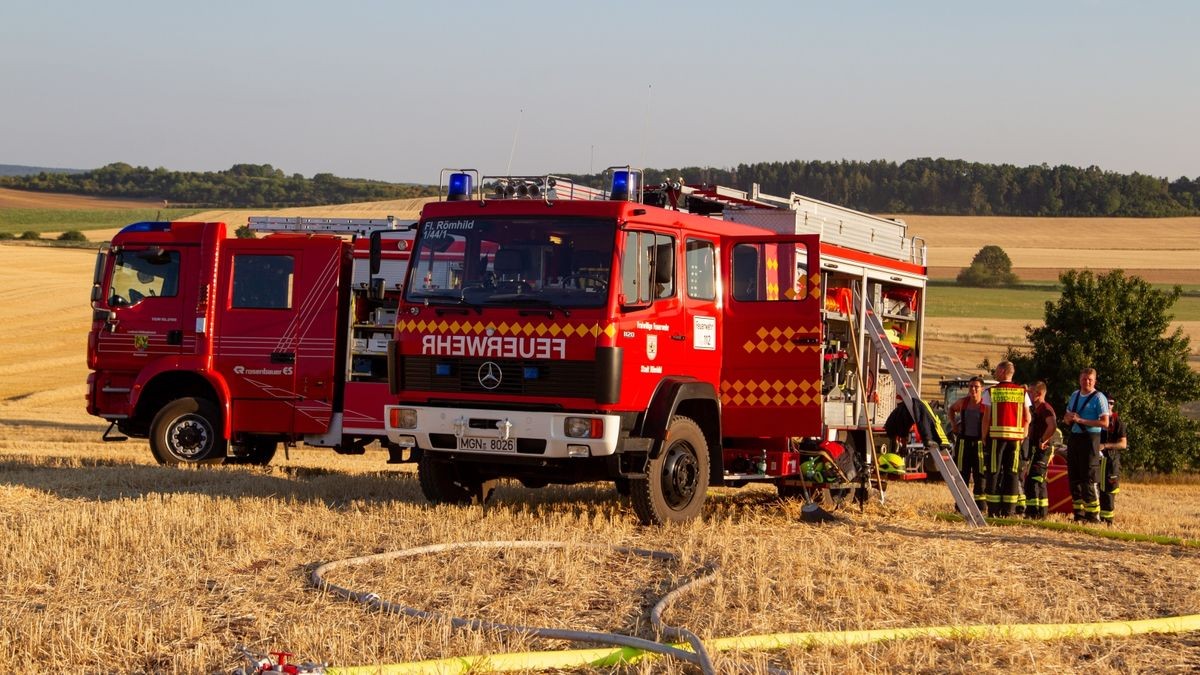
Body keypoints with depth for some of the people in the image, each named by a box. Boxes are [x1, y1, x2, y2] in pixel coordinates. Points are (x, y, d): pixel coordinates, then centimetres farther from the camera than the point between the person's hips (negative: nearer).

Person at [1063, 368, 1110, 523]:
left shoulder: (1098, 398, -6)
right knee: (1074, 477, 7)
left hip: (1090, 438, -7)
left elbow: (1105, 422, -14)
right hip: (1074, 437, 7)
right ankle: (1079, 514, 13)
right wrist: (1069, 417, -1)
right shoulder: (1074, 395, 16)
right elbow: (1066, 418, 24)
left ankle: (1093, 514, -6)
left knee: (1089, 478, -9)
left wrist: (1081, 420, -18)